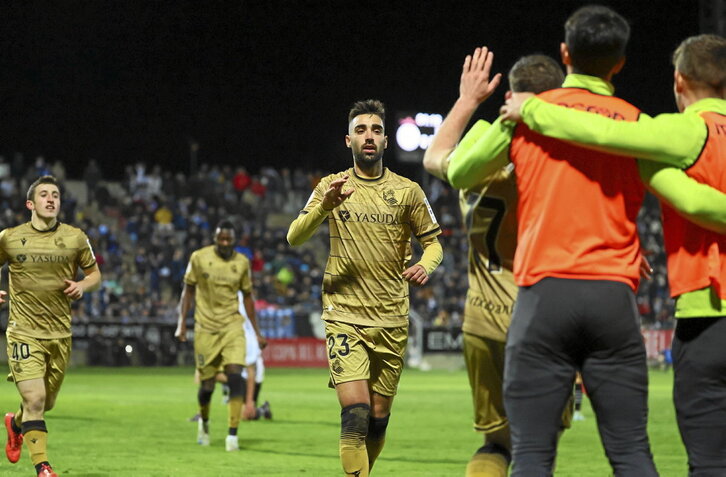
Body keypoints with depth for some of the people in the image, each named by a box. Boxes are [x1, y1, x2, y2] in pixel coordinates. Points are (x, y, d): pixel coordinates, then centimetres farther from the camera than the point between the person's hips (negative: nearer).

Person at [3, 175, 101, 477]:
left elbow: (94, 274, 14)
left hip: (60, 333, 3)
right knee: (35, 399, -16)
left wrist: (83, 286, -8)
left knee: (46, 403, 14)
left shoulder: (75, 238, 2)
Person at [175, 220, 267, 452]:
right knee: (207, 385, 3)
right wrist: (182, 323, 0)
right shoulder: (199, 258, -2)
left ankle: (233, 434, -15)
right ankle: (204, 421, 36)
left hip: (232, 327, 1)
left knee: (235, 376, -17)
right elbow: (188, 290, 6)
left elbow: (247, 296, 13)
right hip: (205, 328, -1)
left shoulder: (241, 263, 3)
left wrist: (257, 332, 13)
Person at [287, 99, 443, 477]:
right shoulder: (332, 187, 4)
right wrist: (324, 206, -24)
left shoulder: (407, 191, 6)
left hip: (392, 320, 2)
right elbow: (294, 237, -5)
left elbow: (432, 241, 12)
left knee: (378, 419, 7)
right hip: (344, 315, -2)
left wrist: (425, 265, -12)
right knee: (355, 414, -17)